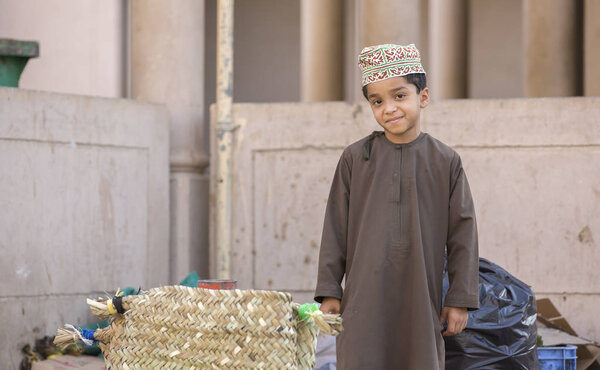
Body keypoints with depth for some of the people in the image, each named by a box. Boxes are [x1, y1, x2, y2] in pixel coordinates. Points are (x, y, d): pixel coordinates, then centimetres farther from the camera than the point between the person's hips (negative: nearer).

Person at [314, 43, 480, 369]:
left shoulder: (445, 162, 3)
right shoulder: (355, 158, 4)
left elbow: (462, 233, 4)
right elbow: (336, 229, 7)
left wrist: (460, 300, 1)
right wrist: (329, 291, 3)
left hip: (421, 300, 0)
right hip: (365, 300, 0)